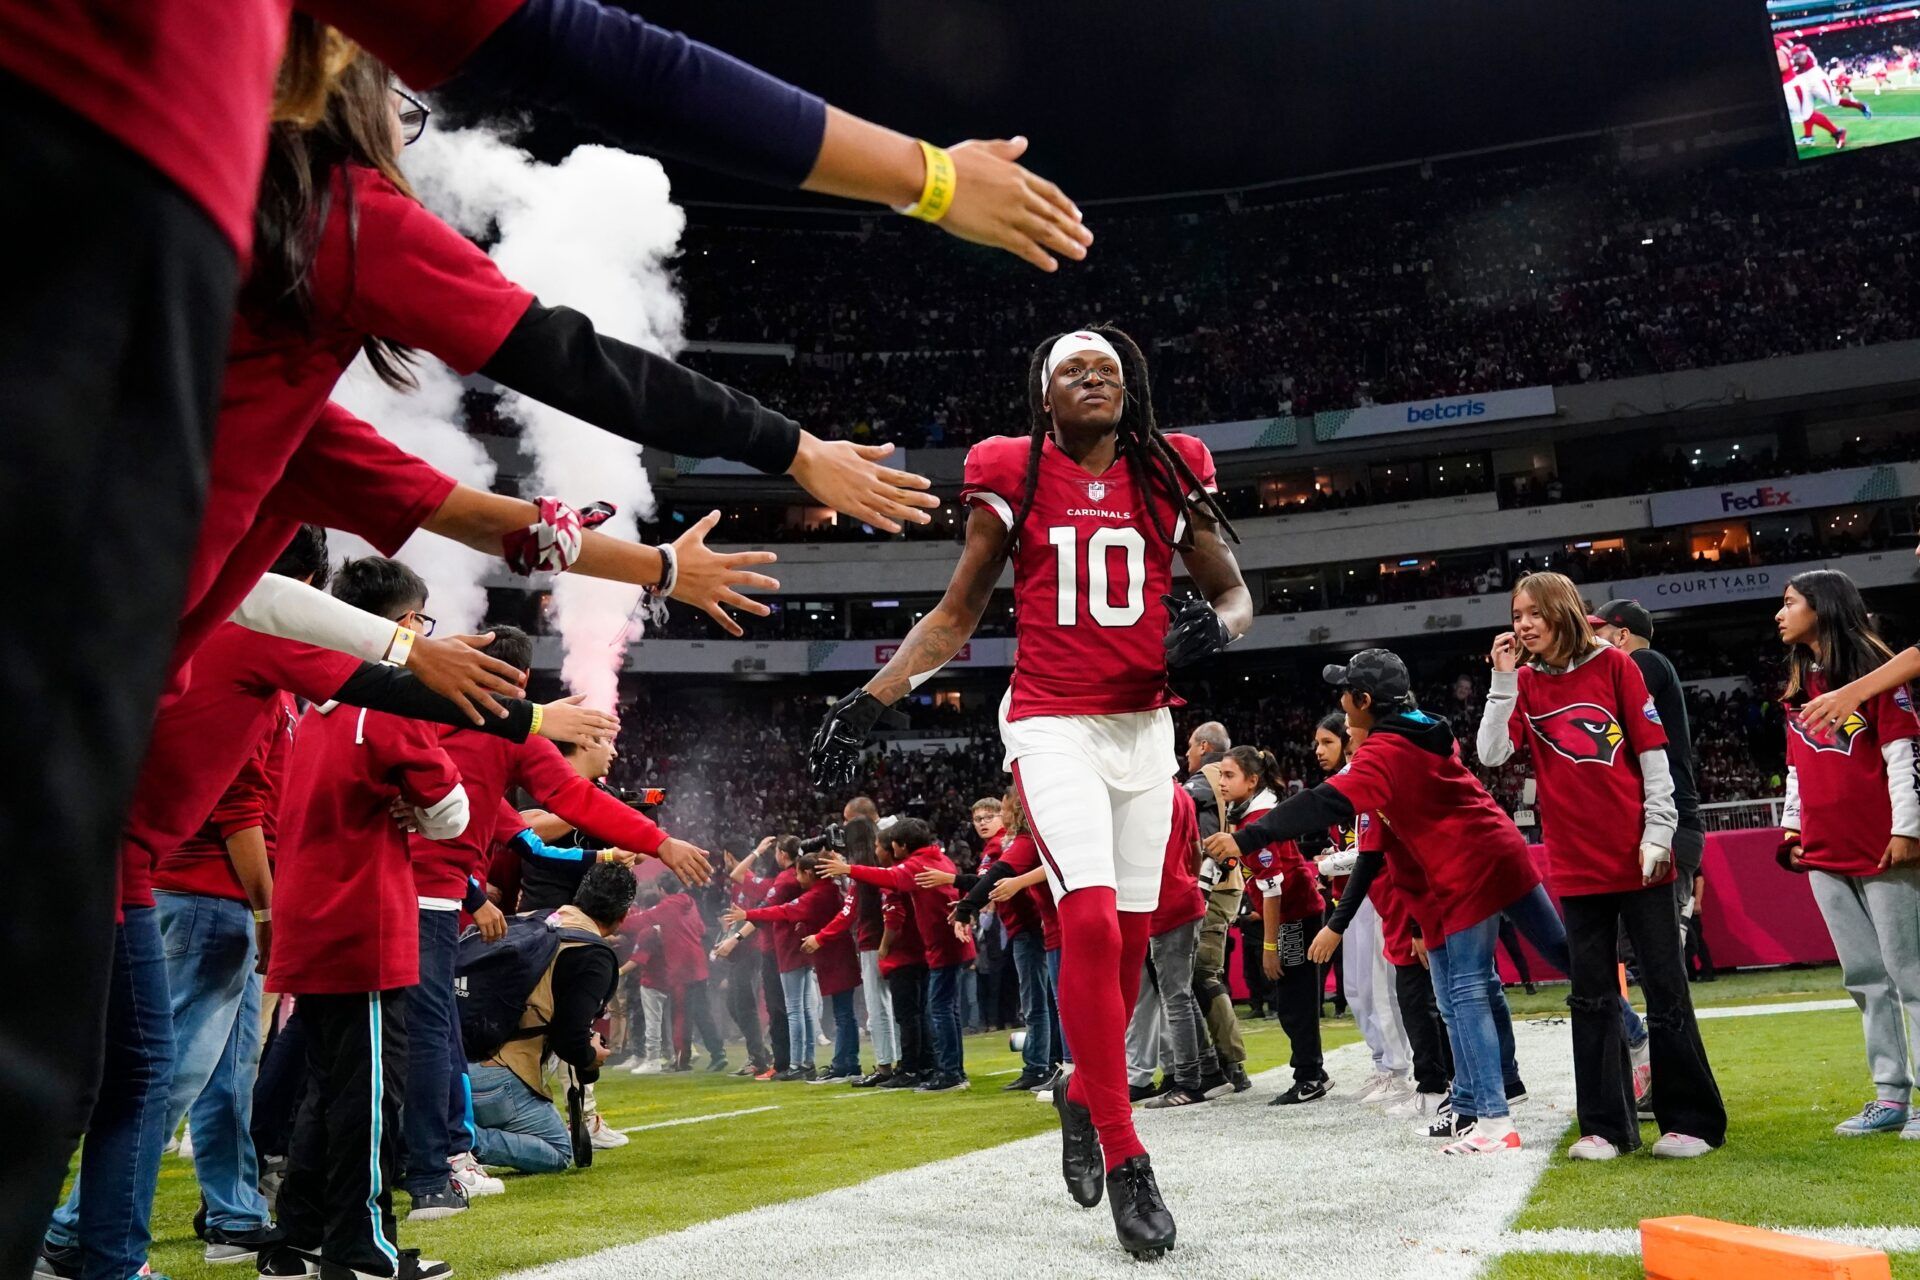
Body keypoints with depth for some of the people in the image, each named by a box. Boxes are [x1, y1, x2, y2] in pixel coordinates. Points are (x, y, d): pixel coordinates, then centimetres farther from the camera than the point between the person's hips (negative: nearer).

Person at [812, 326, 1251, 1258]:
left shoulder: (1172, 474, 5)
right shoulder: (1012, 477, 1)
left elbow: (1234, 594, 13)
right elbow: (956, 614, 7)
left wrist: (1216, 627, -11)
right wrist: (869, 702, -2)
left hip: (1145, 728, 3)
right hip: (1052, 726, -3)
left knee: (1128, 938, 7)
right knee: (1090, 923, -18)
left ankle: (1084, 1097, 33)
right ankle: (1123, 1161, -7)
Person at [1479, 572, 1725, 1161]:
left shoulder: (1614, 665, -2)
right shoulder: (1524, 683, 6)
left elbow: (1652, 750, -3)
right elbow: (1492, 753, -6)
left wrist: (1657, 831, -8)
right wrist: (1504, 679, -9)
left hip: (1637, 858, -3)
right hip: (1576, 864, 3)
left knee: (1665, 990, 3)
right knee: (1592, 998, 7)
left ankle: (1692, 1120, 13)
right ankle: (1605, 1127, 15)